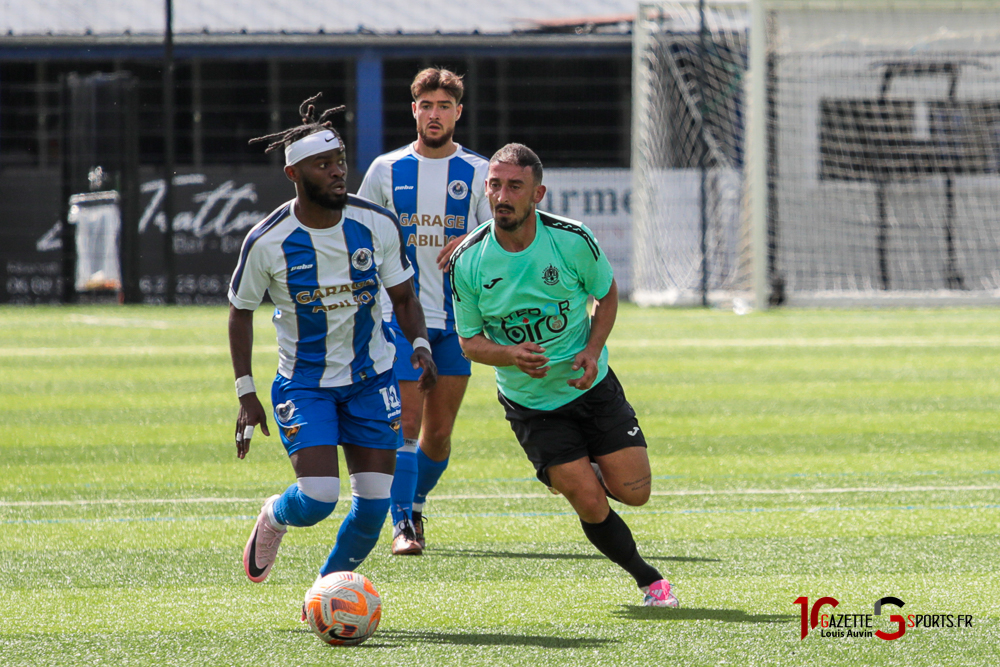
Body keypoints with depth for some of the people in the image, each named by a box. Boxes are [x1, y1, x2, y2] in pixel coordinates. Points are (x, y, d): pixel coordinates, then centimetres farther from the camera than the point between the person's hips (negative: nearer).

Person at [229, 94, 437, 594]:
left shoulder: (376, 225, -9)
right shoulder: (267, 242, -16)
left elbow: (403, 296, 5)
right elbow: (241, 311, -1)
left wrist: (420, 345, -15)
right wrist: (246, 394, -4)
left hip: (371, 378, 3)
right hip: (303, 382, -3)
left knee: (373, 505, -4)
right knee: (317, 498, -18)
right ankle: (274, 518, 20)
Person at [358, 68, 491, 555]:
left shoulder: (477, 173, 5)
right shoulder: (386, 170, 4)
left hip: (459, 318, 1)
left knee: (439, 432, 6)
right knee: (406, 420, -13)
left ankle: (416, 503, 30)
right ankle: (403, 524, -11)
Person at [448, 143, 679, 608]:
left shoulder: (572, 240, -15)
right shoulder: (467, 262, -15)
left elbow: (607, 295, 3)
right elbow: (470, 341, -4)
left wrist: (592, 350, -13)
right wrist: (510, 355, -26)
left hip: (591, 387, 1)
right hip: (530, 402, -1)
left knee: (632, 491, -3)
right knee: (591, 504, -10)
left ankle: (581, 474, 32)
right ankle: (646, 578, 15)